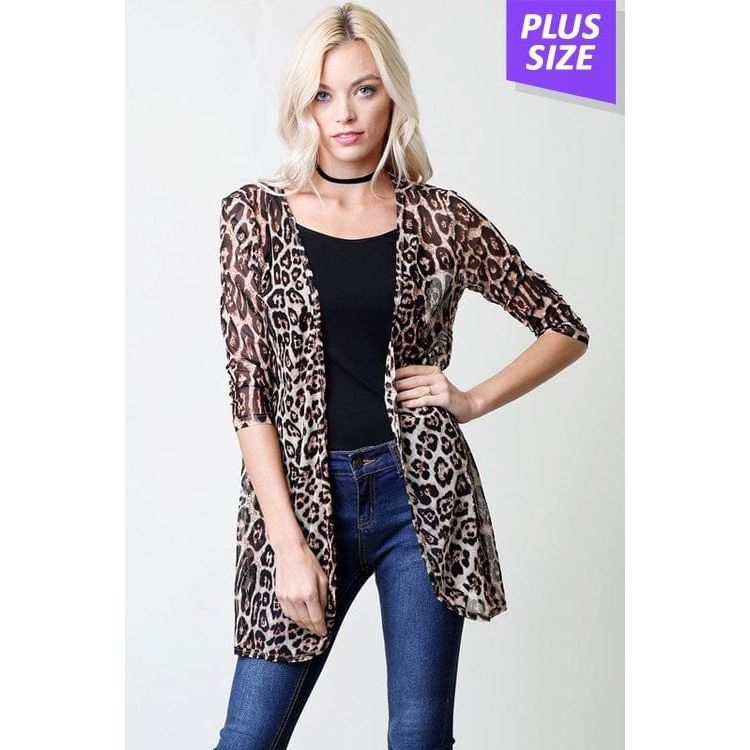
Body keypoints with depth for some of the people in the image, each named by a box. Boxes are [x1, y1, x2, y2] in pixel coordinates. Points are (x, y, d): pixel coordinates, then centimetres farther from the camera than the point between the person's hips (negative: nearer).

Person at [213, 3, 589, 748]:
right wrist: (288, 541, -9)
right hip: (301, 493, 0)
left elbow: (565, 331, 11)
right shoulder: (256, 212, 1)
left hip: (419, 493, 1)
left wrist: (474, 399, -3)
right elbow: (248, 384, -3)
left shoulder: (440, 217, 2)